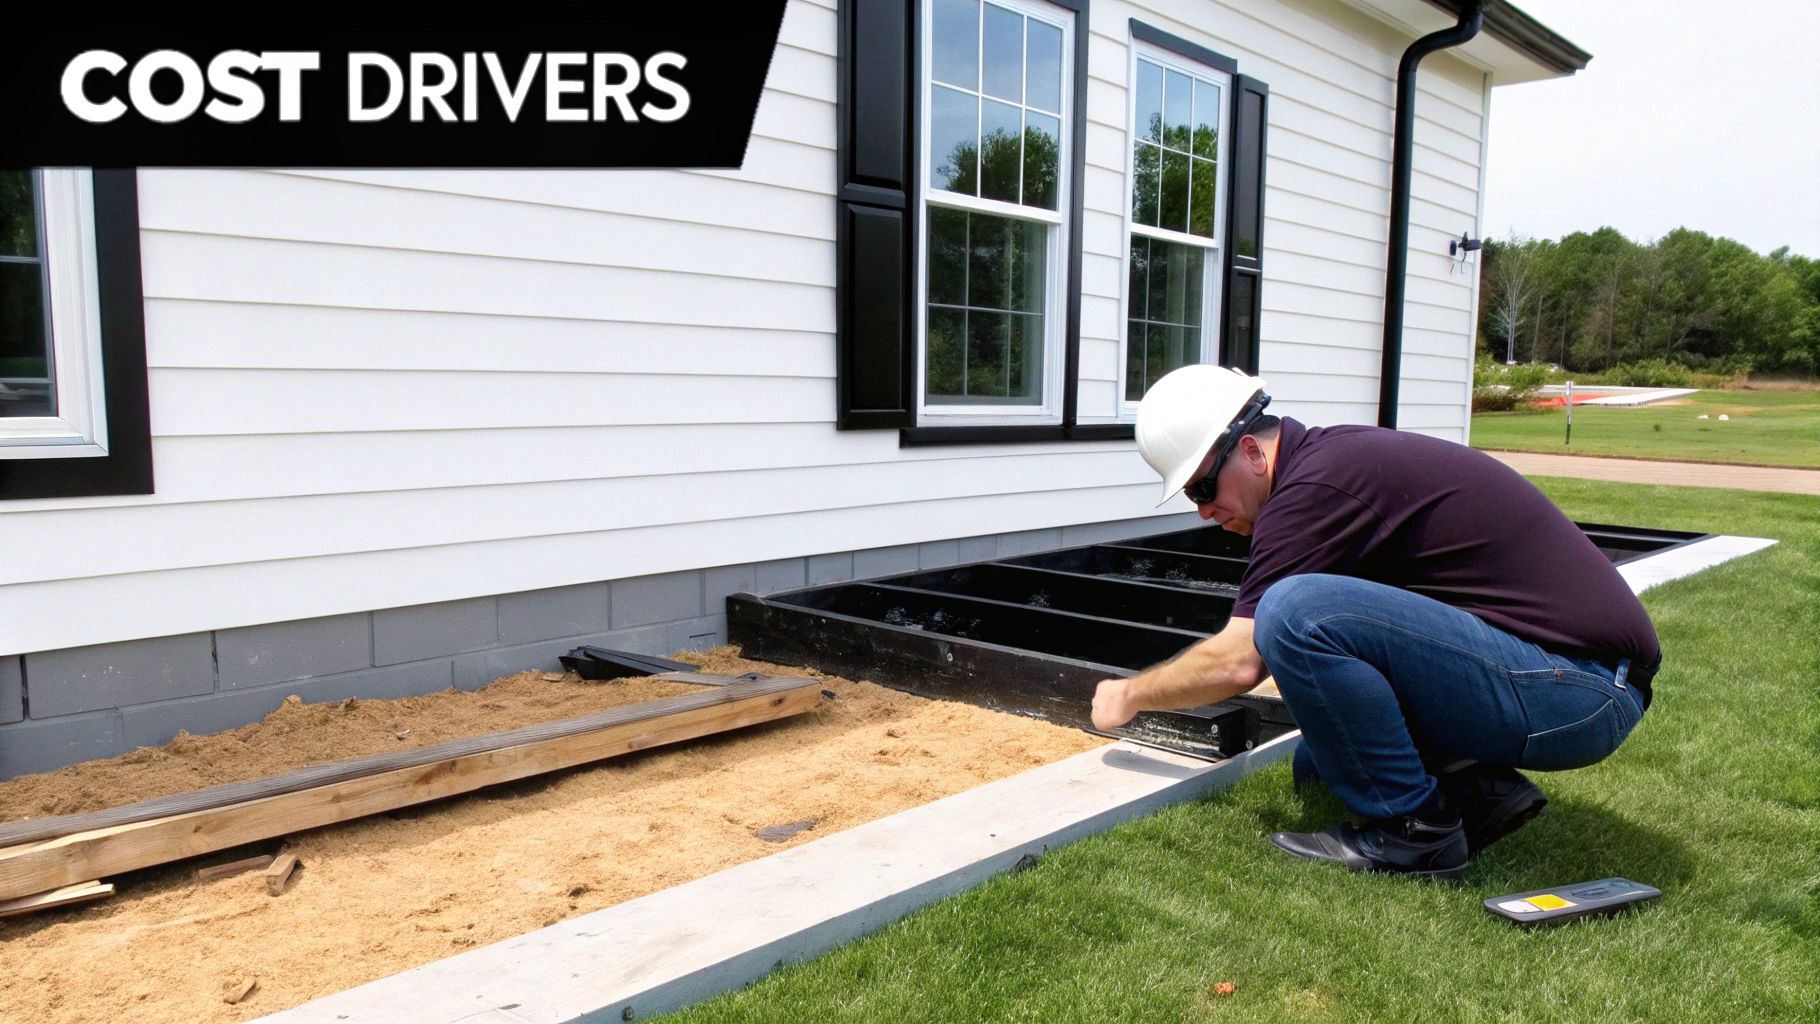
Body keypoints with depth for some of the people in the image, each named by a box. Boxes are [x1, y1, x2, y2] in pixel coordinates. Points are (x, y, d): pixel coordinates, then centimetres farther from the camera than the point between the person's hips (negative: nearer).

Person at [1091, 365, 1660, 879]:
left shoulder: (1317, 482, -18)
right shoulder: (1340, 455, 13)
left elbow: (1239, 662, -18)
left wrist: (1131, 697, -2)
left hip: (1576, 689, -10)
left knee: (1299, 613, -27)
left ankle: (1413, 829, -11)